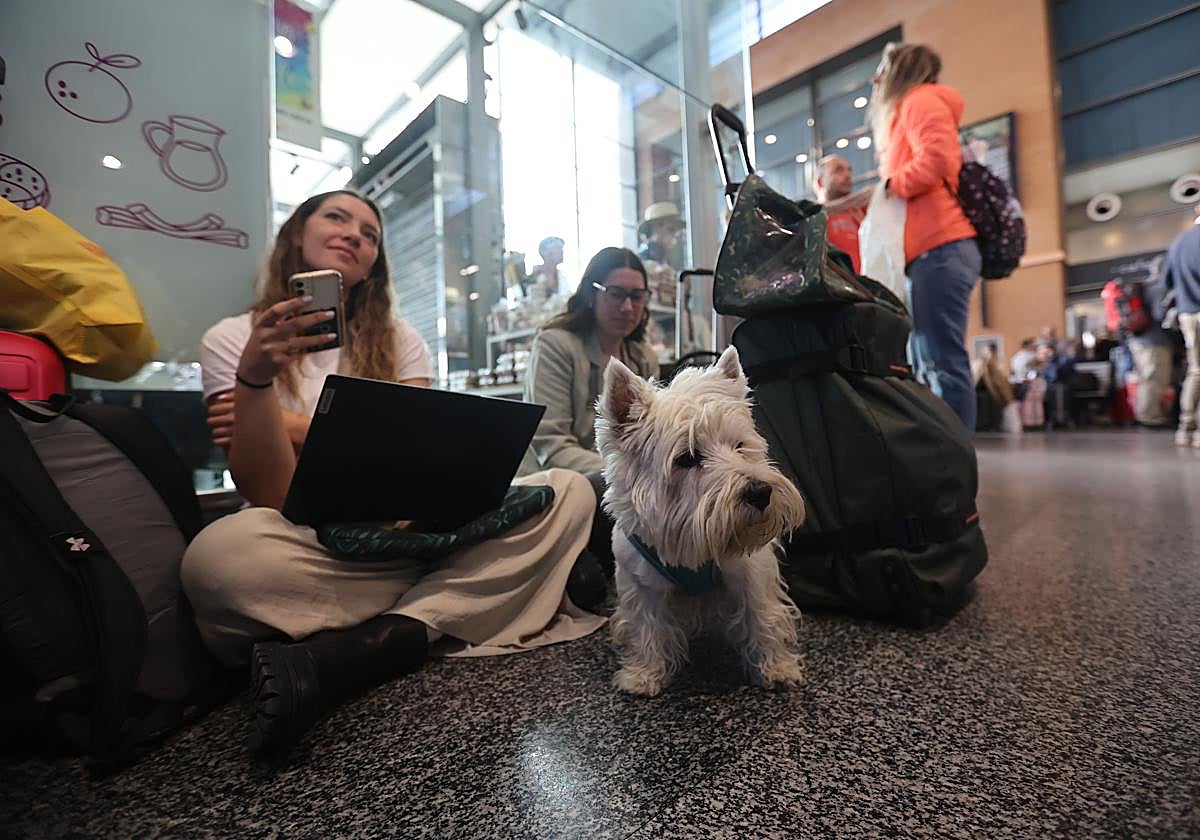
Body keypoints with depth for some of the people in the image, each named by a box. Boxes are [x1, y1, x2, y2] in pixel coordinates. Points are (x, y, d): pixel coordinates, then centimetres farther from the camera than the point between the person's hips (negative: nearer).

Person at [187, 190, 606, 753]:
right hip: (312, 551, -3)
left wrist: (296, 426, -8)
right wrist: (255, 377, -24)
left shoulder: (399, 342, 9)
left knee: (569, 491, -17)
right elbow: (270, 498, -10)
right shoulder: (233, 340, 1)